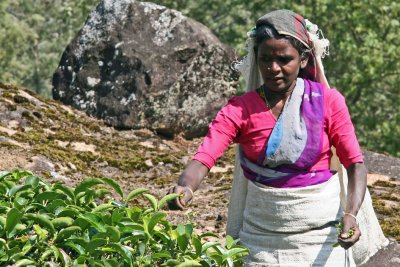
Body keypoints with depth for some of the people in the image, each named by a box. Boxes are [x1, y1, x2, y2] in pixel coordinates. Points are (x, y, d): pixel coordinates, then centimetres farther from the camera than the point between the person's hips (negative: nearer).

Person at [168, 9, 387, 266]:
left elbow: (355, 164, -7)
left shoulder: (327, 101, -6)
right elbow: (203, 158, -18)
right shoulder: (240, 110, -6)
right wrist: (185, 188, -40)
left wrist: (351, 214, -24)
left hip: (321, 232, -1)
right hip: (262, 233, 1)